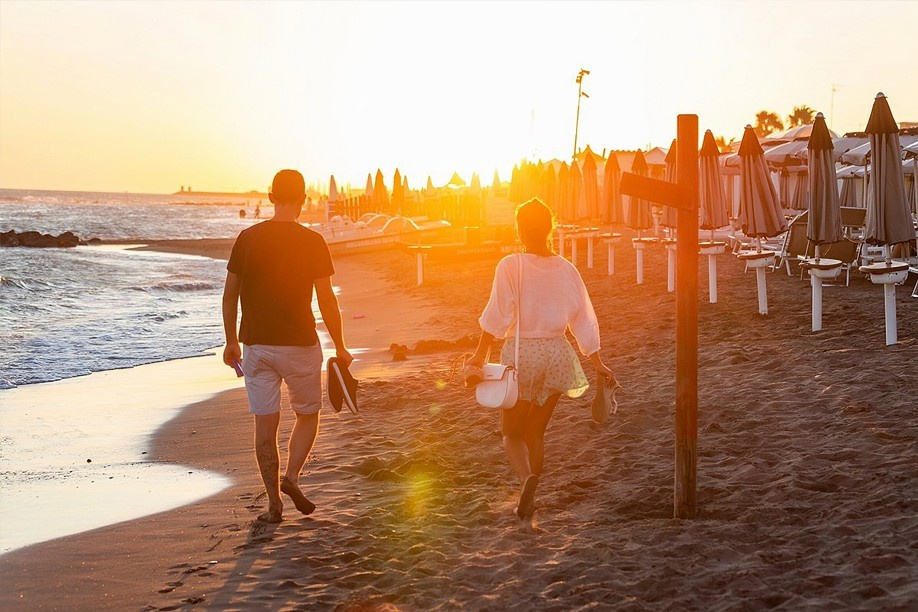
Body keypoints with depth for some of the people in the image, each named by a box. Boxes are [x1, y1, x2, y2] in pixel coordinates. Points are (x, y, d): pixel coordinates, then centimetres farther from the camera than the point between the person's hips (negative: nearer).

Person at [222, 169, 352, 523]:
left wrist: (231, 342, 16)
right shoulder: (312, 242, -8)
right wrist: (340, 348, 3)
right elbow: (326, 300, -7)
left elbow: (230, 295, 5)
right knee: (308, 414, 17)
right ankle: (292, 476, -2)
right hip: (299, 344, -2)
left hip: (256, 344, 2)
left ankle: (274, 503, 10)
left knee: (265, 424, 7)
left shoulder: (247, 238, 1)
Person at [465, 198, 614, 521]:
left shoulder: (510, 266, -11)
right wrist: (598, 363, 11)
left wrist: (480, 355, -8)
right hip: (556, 354, 4)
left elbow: (497, 317, -15)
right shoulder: (565, 269, 1)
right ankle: (528, 495, 22)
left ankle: (527, 477, -18)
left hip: (521, 354, -4)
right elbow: (584, 319, 4)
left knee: (512, 432, 10)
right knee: (536, 430, 20)